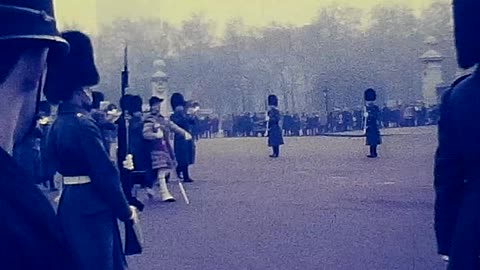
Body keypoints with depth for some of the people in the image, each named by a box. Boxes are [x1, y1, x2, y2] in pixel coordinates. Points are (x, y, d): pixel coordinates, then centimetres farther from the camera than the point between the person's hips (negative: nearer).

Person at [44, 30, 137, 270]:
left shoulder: (58, 123, 10)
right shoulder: (84, 124, -20)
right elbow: (105, 175, -20)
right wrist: (125, 210, -9)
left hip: (70, 204, 9)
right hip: (91, 210, -9)